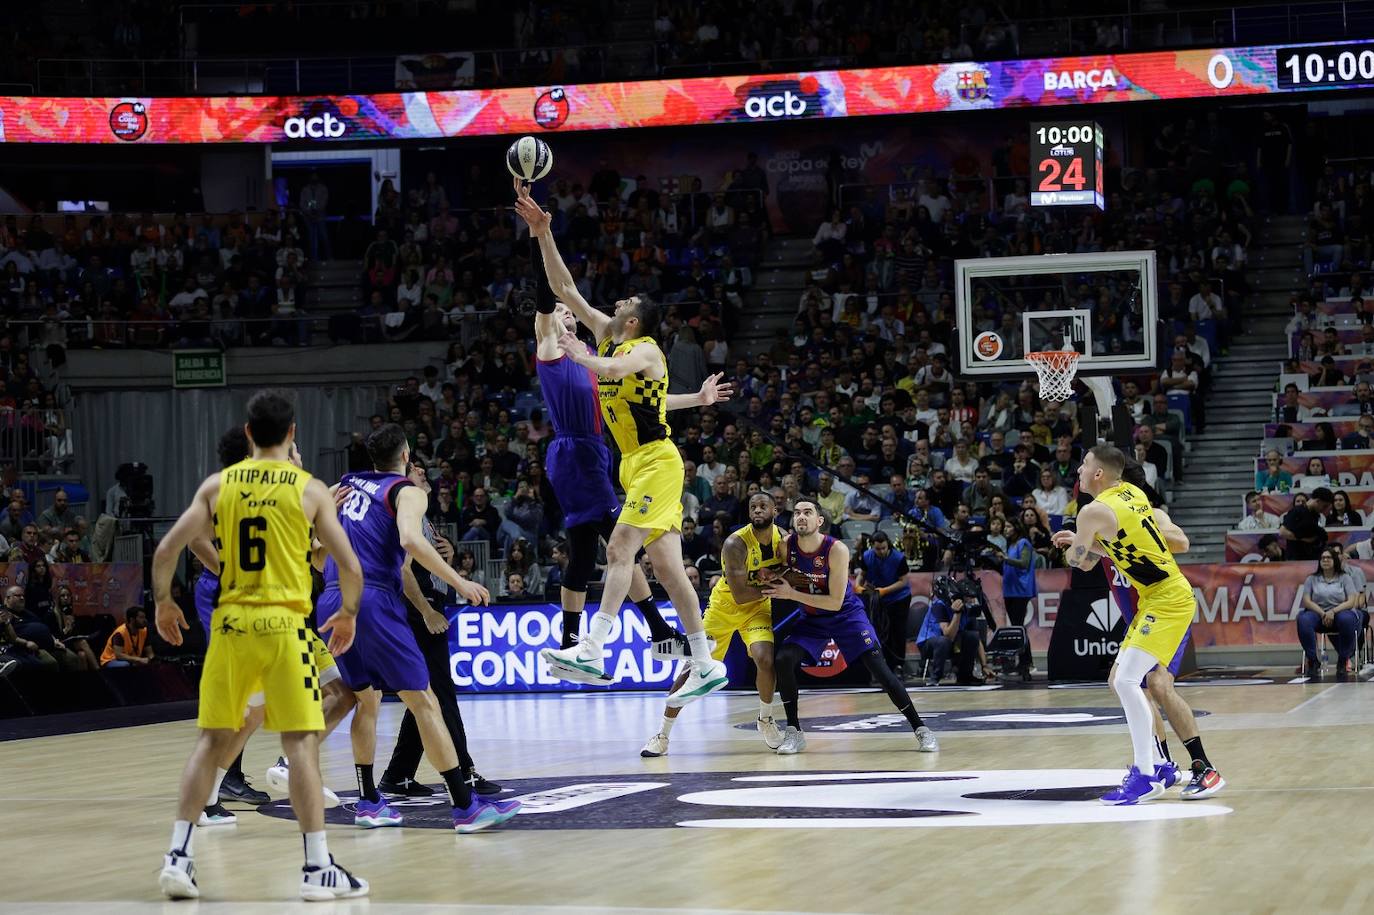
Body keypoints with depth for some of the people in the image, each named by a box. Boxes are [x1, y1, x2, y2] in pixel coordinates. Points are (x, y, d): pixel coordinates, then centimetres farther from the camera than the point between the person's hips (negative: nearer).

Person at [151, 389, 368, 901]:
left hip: (230, 626, 3)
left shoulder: (218, 485, 5)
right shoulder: (309, 490, 0)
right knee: (301, 743, -1)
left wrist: (163, 604, 18)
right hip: (284, 626, -3)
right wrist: (348, 615, 16)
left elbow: (166, 551, 2)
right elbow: (350, 566, -2)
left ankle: (178, 858, 7)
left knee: (211, 742, 11)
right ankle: (318, 868, -3)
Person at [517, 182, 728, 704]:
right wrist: (542, 234, 7)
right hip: (636, 464, 9)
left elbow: (611, 370, -34)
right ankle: (706, 666, 7)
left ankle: (592, 652, -29)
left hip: (657, 462, -9)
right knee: (667, 565, 6)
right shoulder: (608, 338, 12)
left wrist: (579, 356, -20)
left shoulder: (645, 350, -10)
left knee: (620, 548, -19)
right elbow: (565, 289, 12)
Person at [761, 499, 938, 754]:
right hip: (812, 618, 4)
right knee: (784, 660, -18)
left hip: (846, 615, -4)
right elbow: (782, 578, 8)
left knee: (879, 669, -13)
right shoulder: (786, 546, -14)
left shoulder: (837, 550, -26)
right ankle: (793, 733, -5)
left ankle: (920, 729, -4)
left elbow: (835, 602, -26)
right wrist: (775, 582, -16)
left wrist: (792, 594, -29)